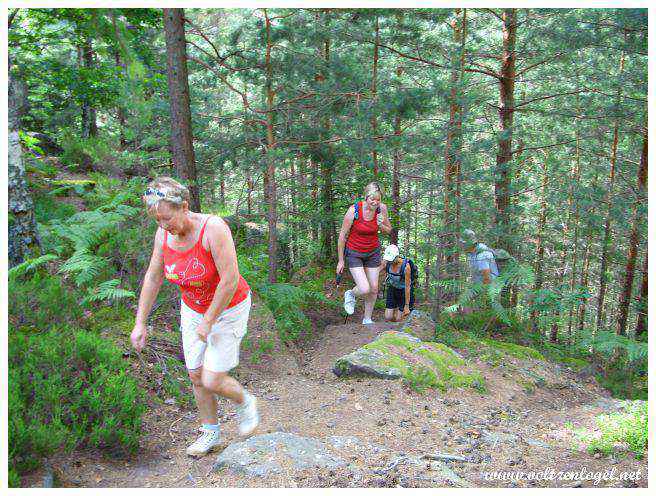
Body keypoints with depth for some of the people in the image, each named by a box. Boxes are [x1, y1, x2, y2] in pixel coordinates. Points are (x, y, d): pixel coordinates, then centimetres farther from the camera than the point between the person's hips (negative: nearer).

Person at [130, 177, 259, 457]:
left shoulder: (213, 228, -30)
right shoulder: (164, 234, -10)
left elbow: (231, 280, -30)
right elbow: (153, 278, 1)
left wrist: (208, 322, -23)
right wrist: (140, 323, 1)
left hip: (228, 309, -6)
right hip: (192, 310, 6)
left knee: (212, 381, -8)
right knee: (196, 376, 12)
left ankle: (245, 402, 25)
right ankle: (211, 433, 33)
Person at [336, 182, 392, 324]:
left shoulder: (381, 208, -12)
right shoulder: (353, 211, -23)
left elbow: (389, 231, 4)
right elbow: (342, 236, -13)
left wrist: (381, 225, -20)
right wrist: (340, 260, -6)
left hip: (373, 252, 4)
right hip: (354, 253, -4)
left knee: (374, 289, 8)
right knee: (364, 290, -15)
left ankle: (367, 319, 30)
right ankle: (350, 294, 21)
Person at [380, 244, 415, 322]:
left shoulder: (406, 266, -29)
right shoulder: (386, 262, -17)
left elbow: (407, 287, -24)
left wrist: (406, 306, -20)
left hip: (404, 291, -4)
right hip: (392, 289, 4)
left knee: (398, 319, -8)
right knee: (388, 318, -2)